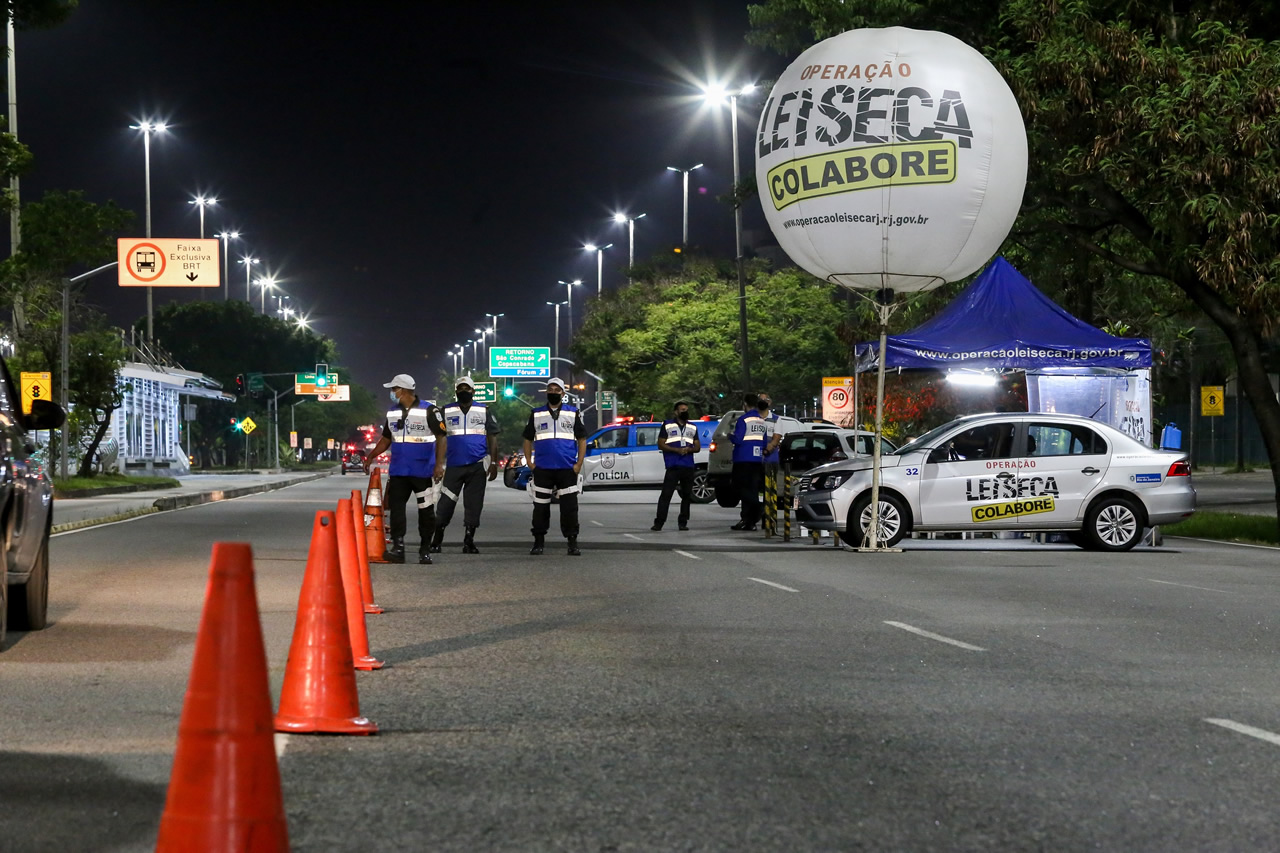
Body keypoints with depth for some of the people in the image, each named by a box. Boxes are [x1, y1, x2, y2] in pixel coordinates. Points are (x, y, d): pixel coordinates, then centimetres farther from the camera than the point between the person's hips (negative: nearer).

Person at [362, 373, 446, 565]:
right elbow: (386, 439, 22)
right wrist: (371, 456, 12)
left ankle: (425, 550, 10)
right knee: (396, 507, -6)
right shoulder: (393, 413, 13)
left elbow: (442, 438, -9)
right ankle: (397, 548, -9)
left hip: (423, 472, -5)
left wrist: (439, 464, -18)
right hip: (398, 472, 5)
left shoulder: (429, 411, -6)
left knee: (426, 511, 2)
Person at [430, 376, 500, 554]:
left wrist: (493, 463, 2)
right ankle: (436, 540, 5)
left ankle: (469, 541, 10)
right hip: (453, 466, -1)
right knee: (446, 503, -3)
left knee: (474, 504, 2)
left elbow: (492, 437, 9)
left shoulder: (484, 411, 9)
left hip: (477, 466, 1)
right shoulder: (446, 411, 7)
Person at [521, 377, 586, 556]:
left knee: (570, 507, -3)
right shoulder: (536, 414, 12)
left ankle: (572, 543, 2)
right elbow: (528, 440, 14)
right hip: (542, 470, 1)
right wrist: (530, 463, 4)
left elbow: (582, 440, 8)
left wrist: (579, 464, -2)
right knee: (540, 507, 4)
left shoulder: (573, 413, 9)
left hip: (567, 470, -1)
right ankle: (538, 542, 13)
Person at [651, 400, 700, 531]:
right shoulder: (667, 425, 7)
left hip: (688, 467, 4)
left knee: (686, 496, 5)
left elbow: (697, 447, 16)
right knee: (666, 494, -10)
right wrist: (677, 450, -13)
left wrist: (689, 449, -8)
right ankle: (659, 523, -11)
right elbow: (661, 444, 0)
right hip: (673, 466, -4)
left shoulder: (693, 428, 19)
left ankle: (683, 522, 11)